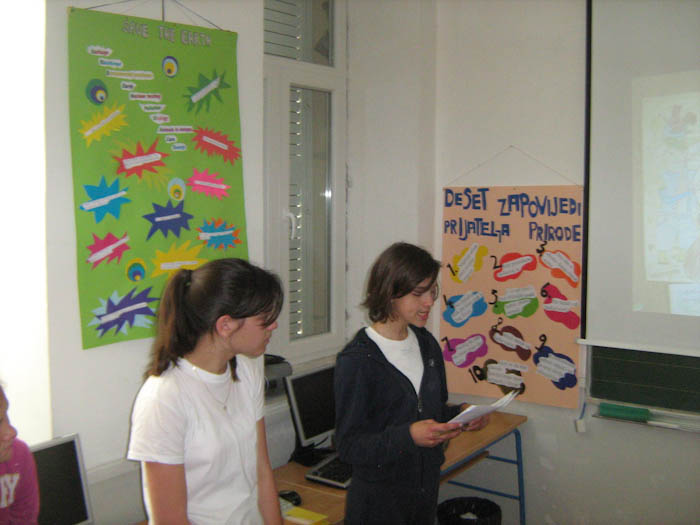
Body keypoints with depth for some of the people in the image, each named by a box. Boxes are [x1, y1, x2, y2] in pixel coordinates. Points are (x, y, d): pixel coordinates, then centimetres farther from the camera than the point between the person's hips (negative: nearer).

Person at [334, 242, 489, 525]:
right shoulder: (357, 360, -19)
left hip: (427, 491, 7)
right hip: (379, 500, -6)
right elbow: (349, 445, -20)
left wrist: (461, 415, -6)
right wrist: (408, 436, -32)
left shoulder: (427, 344, 4)